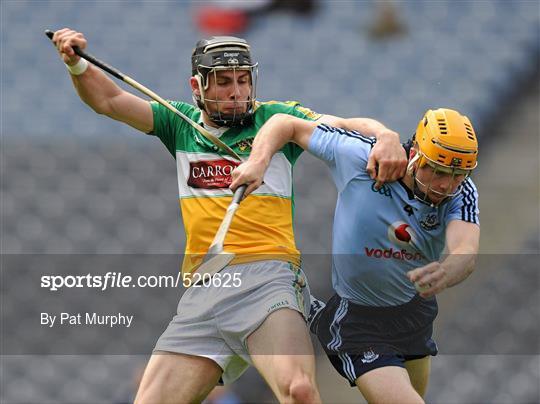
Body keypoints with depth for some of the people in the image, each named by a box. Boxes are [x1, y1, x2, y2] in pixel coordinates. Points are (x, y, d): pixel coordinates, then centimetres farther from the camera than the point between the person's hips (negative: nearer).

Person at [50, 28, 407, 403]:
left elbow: (347, 127, 0)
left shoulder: (273, 118, 9)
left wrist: (385, 136, -22)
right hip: (202, 292, 4)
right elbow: (109, 100, 16)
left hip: (267, 277, -4)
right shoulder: (182, 124, 19)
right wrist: (77, 64, -3)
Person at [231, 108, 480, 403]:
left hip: (415, 310, 5)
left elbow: (466, 252, -37)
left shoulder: (461, 193, -16)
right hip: (356, 319, -5)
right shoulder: (360, 157, -22)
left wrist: (444, 273, -59)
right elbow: (286, 123, -11)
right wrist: (258, 162, -29)